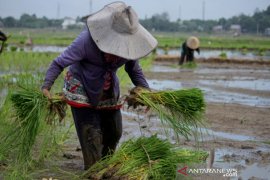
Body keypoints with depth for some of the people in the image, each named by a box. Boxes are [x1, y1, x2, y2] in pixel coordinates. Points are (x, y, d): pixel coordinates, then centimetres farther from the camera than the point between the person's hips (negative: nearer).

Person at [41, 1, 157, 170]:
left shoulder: (129, 42, -15)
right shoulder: (87, 39, -31)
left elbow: (134, 70, 2)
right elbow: (59, 63, -26)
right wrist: (46, 86, -37)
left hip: (109, 92, 6)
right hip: (81, 89, -5)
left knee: (114, 133, 10)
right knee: (91, 135, -14)